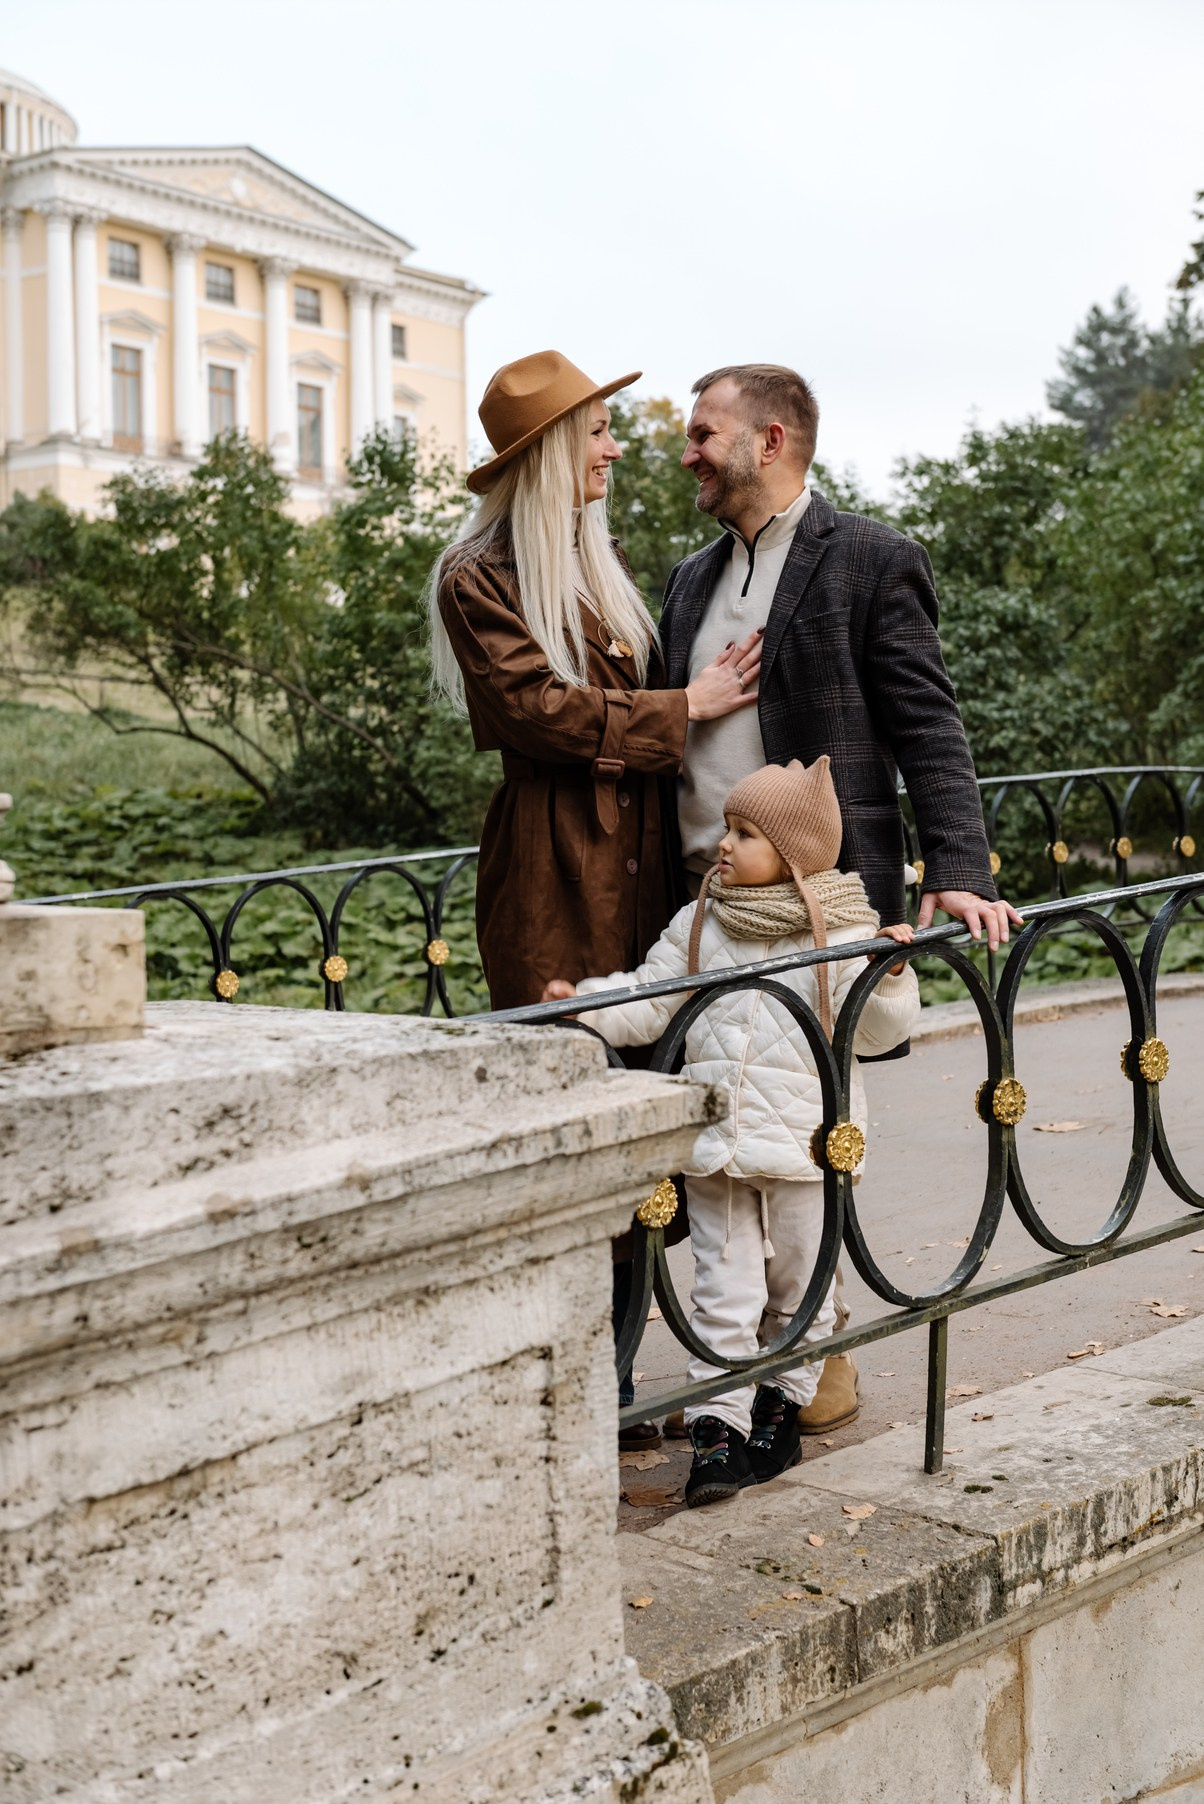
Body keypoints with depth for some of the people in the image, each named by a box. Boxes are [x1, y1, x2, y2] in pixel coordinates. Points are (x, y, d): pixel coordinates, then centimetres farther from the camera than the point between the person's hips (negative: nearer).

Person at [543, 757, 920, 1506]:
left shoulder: (841, 936, -5)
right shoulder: (699, 925, 6)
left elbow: (881, 1030, -6)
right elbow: (650, 1001, 6)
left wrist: (891, 974, -23)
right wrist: (584, 1004, -9)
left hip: (805, 1143, -2)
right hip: (716, 1146, 2)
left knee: (799, 1289, 13)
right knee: (724, 1291, 3)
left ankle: (781, 1408, 31)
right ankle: (718, 1430, 7)